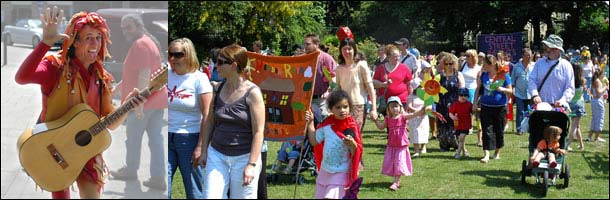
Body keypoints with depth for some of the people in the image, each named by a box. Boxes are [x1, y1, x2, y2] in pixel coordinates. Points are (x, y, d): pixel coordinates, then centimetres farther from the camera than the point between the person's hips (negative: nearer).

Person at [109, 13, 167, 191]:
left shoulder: (139, 44, -15)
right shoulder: (149, 42, 17)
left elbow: (144, 74, -24)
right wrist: (121, 85, 35)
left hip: (143, 101, -9)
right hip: (157, 99, 9)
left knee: (133, 136, 10)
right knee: (155, 138, 5)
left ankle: (131, 170, 26)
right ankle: (158, 178, 3)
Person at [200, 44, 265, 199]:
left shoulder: (252, 93, -11)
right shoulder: (219, 89, 5)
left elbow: (258, 132, -13)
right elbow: (210, 122, 15)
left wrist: (251, 164, -17)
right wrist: (204, 151, 11)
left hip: (244, 157, -5)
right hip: (217, 154, 5)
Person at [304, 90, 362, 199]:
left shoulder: (351, 127, -12)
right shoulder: (327, 124, -1)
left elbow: (356, 153, -12)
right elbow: (314, 141, 7)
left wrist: (352, 144, -33)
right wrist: (310, 123, 1)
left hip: (341, 173, -5)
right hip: (324, 170, 5)